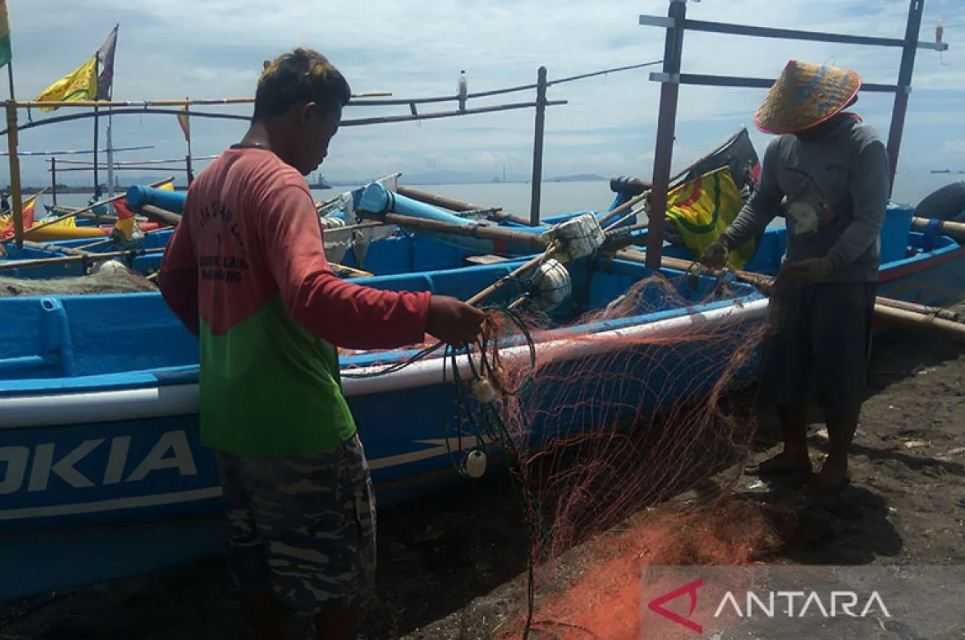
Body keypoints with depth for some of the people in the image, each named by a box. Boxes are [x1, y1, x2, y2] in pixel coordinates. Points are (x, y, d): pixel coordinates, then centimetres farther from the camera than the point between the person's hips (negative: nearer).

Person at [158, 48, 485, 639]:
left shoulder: (208, 182, 8)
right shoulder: (280, 183, -18)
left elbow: (176, 282, 19)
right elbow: (313, 297, -34)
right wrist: (423, 313, -37)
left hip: (230, 419, 9)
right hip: (298, 424, -8)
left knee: (262, 566, 22)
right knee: (338, 576, 11)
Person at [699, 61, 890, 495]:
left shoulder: (864, 147, -15)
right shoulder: (781, 147, 2)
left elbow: (869, 220, -21)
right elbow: (762, 204, 8)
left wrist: (828, 264, -35)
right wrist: (727, 241, -9)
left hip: (847, 282, -6)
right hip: (795, 275, 6)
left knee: (839, 377, 2)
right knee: (782, 368, 11)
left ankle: (836, 463, 21)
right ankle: (794, 452, 29)